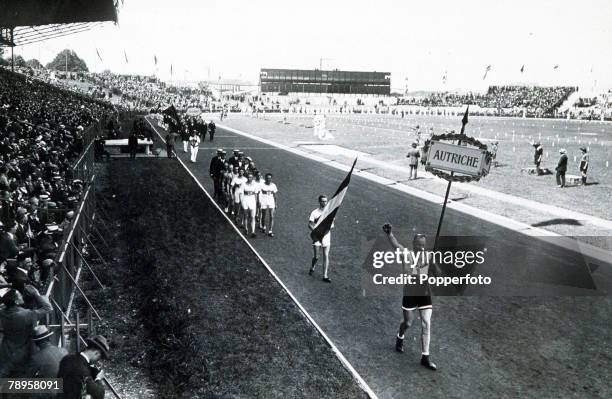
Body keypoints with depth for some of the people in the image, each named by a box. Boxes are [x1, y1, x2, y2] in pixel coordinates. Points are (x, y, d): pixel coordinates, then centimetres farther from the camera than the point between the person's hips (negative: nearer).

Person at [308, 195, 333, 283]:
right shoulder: (314, 213, -6)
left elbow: (332, 224, 8)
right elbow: (309, 225, -8)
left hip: (327, 237, 3)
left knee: (326, 256, 0)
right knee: (316, 257, 2)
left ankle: (325, 276, 6)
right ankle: (312, 268, 35)